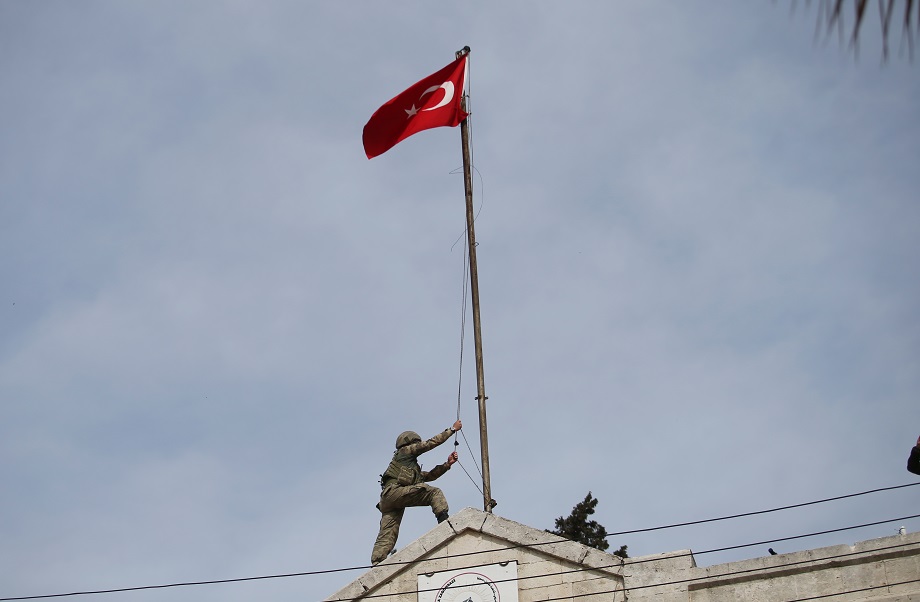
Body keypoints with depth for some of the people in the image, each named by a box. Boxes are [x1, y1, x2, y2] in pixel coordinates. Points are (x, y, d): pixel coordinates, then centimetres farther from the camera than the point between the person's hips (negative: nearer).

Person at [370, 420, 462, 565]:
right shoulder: (405, 451, 16)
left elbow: (430, 475, 33)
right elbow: (431, 443, 14)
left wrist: (447, 464, 24)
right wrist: (452, 429, 19)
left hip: (386, 499, 9)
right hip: (395, 489, -9)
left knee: (387, 536, -4)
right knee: (435, 493, -11)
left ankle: (376, 564, -16)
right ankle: (443, 520, -30)